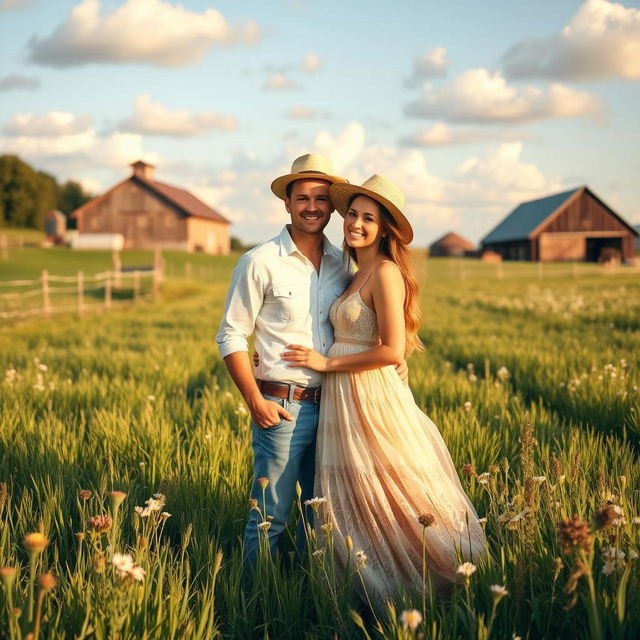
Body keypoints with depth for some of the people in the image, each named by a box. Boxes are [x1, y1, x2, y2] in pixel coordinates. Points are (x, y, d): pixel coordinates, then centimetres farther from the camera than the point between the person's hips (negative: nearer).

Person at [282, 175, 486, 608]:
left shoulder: (385, 272, -15)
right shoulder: (360, 274, 13)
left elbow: (392, 350, -21)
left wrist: (328, 363, -13)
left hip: (371, 396, -9)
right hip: (344, 398, 9)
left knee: (387, 502, 2)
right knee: (354, 504, 15)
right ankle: (374, 591, 26)